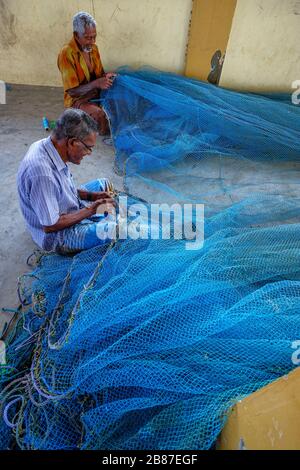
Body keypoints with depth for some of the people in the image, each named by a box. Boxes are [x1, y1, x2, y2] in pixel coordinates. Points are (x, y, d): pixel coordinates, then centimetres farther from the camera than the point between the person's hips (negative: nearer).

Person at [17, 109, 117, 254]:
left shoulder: (47, 145, -8)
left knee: (104, 183, 15)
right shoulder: (42, 172, -35)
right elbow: (50, 226, -28)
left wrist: (92, 196, -3)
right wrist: (91, 210, -21)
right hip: (56, 235, -9)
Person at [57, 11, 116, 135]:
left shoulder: (93, 48, 4)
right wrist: (96, 83, -33)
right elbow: (72, 91, -20)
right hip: (77, 99, -7)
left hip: (96, 94, 7)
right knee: (99, 114, -35)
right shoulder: (66, 54, -18)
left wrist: (106, 77, -10)